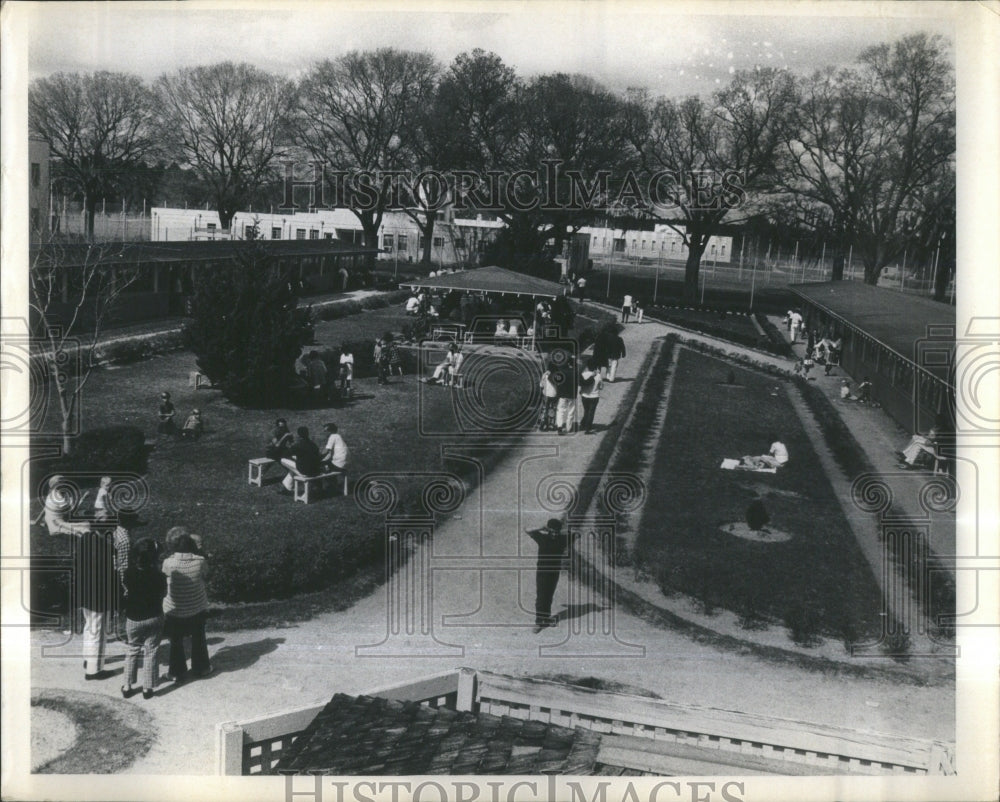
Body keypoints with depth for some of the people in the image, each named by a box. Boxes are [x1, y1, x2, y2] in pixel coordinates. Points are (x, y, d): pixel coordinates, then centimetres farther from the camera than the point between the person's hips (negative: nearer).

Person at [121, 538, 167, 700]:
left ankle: (127, 686, 20)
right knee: (151, 653, 10)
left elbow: (125, 592, -1)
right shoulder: (158, 576, -18)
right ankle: (148, 688, 14)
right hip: (154, 618, -1)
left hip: (133, 619, 1)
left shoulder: (128, 574, -14)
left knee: (132, 651, 17)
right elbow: (163, 594, -4)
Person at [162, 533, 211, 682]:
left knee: (176, 642, 16)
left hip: (174, 610, -1)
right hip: (197, 608, 1)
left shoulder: (169, 562, -18)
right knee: (198, 639, 22)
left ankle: (177, 673, 25)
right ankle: (201, 668, 34)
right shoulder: (200, 561, -17)